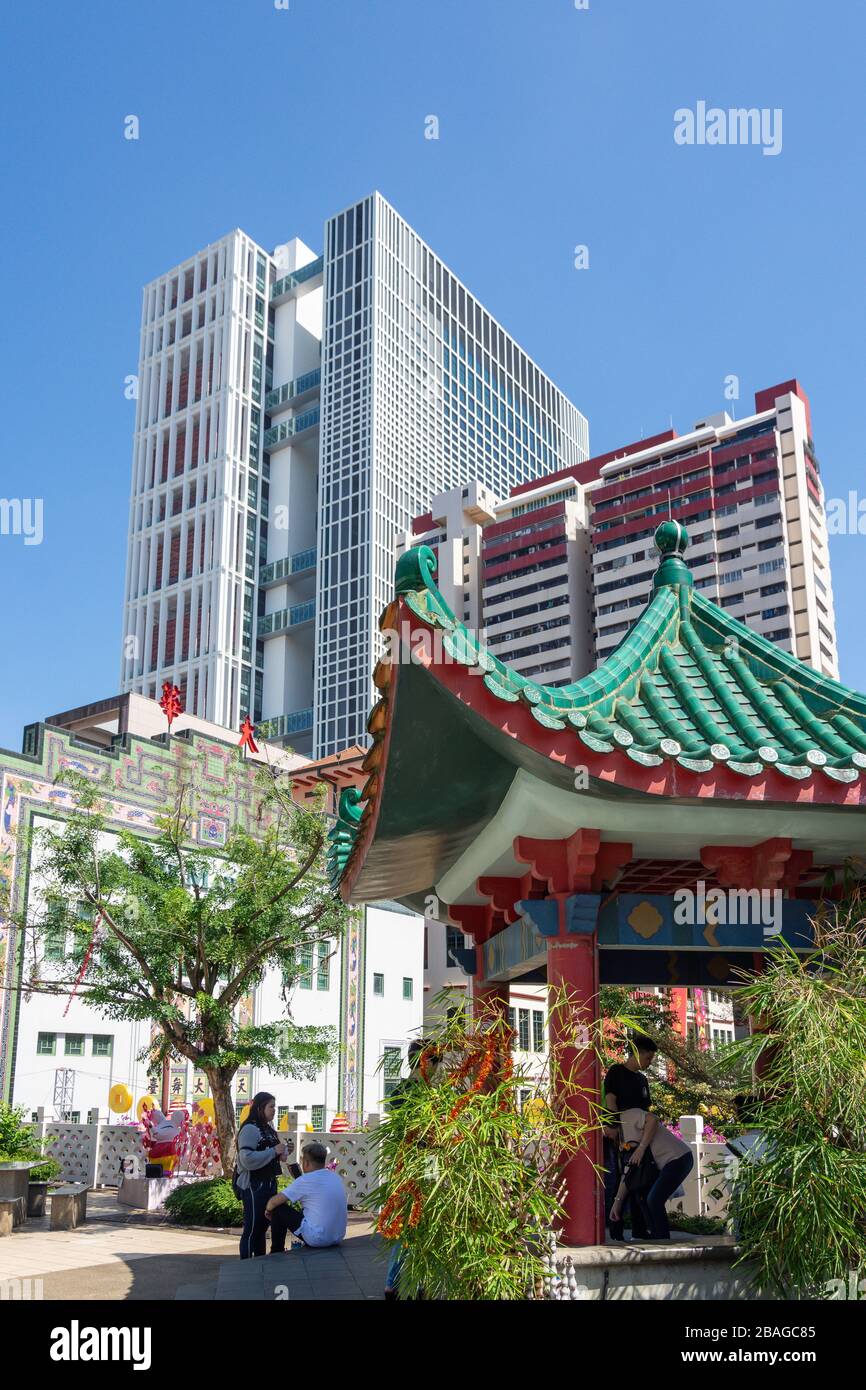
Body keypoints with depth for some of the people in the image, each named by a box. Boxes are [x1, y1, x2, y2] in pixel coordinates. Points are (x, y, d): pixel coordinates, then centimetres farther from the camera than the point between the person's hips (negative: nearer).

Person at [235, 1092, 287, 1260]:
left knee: (262, 1226, 17)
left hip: (268, 1183, 9)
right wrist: (274, 1151, -22)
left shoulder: (268, 1129, 12)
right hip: (253, 1186, -9)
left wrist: (282, 1151, 3)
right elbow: (248, 1159, -27)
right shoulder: (250, 1129, -17)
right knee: (251, 1228, -1)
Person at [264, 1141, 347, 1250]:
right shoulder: (337, 1177, 6)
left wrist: (268, 1209, 13)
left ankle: (276, 1254, 20)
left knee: (278, 1209, 8)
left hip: (317, 1239, -7)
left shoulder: (306, 1180, -13)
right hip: (337, 1238, 7)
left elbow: (274, 1202, -9)